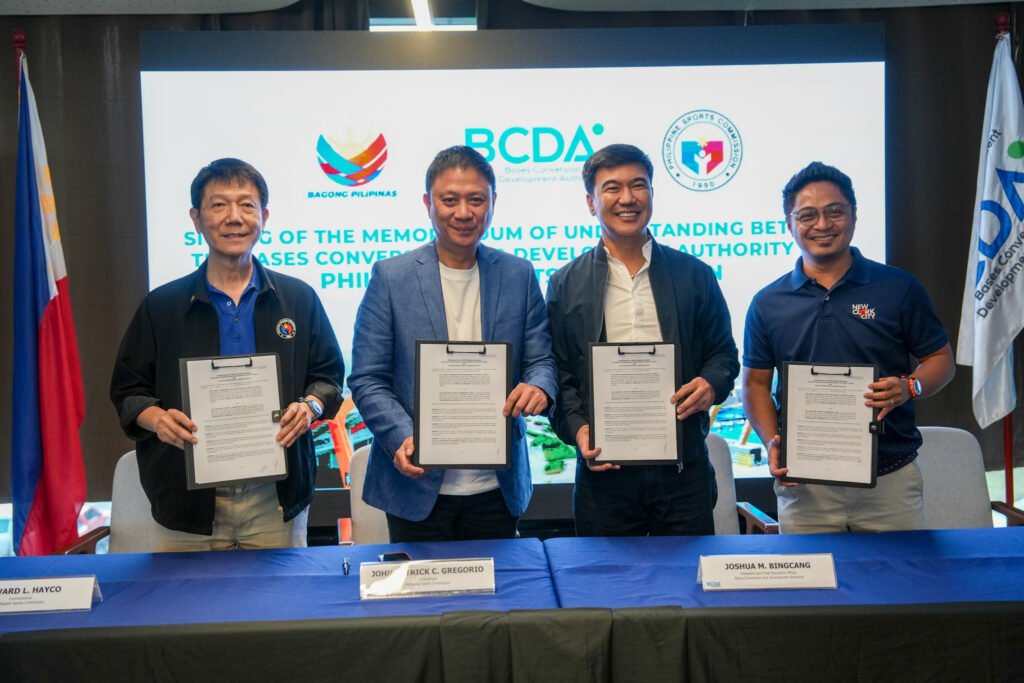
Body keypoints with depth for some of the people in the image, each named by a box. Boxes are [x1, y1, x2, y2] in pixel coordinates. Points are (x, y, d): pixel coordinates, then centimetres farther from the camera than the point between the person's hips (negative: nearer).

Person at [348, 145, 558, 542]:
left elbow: (541, 360, 5)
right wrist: (401, 438, -20)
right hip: (417, 485, -2)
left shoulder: (519, 275, 4)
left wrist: (539, 387, -19)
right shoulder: (391, 277, -3)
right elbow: (367, 380, -4)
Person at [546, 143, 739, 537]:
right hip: (605, 469, 0)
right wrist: (578, 429, -13)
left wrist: (712, 384, -9)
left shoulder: (695, 276, 8)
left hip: (684, 464, 1)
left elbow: (724, 353, 12)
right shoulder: (566, 285, 5)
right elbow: (559, 375, 4)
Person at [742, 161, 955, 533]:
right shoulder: (767, 304, 4)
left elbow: (941, 359, 7)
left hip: (890, 479, 0)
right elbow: (756, 382, 9)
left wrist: (909, 387, -14)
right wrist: (772, 443, -7)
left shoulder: (899, 288, 1)